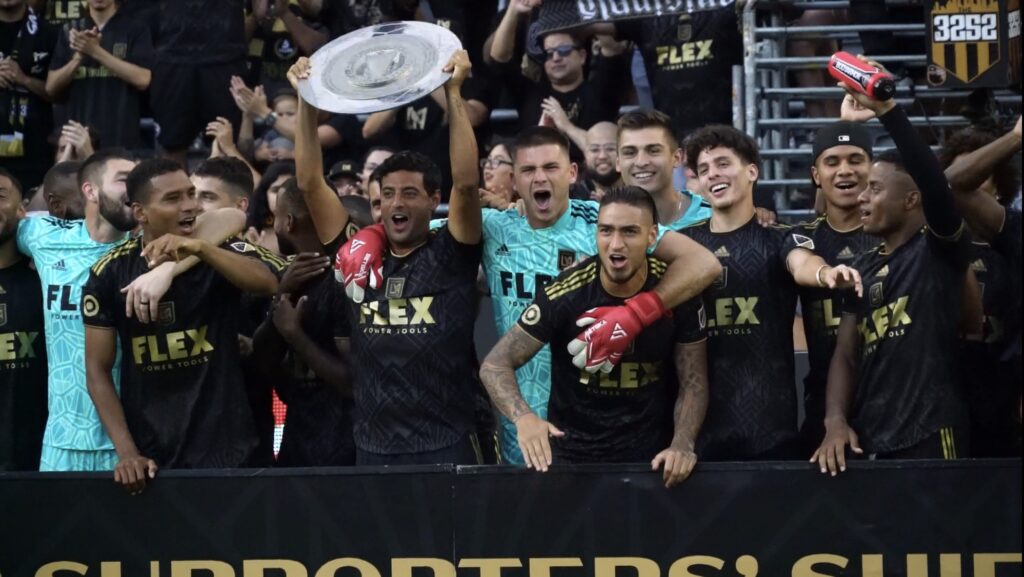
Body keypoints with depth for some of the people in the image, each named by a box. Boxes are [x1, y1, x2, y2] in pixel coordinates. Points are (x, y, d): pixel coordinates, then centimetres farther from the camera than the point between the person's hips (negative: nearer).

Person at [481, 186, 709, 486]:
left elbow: (693, 381, -5)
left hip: (650, 452, 1)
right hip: (572, 451, -1)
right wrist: (524, 417, -36)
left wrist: (682, 445, -23)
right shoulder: (565, 295, -19)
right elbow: (495, 365, -16)